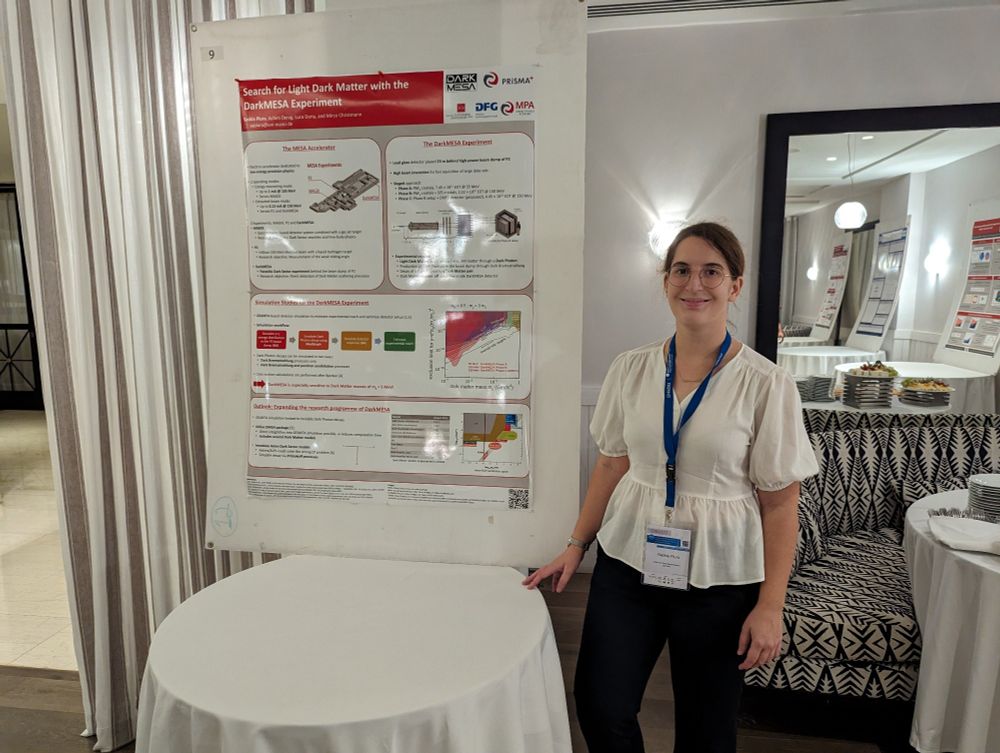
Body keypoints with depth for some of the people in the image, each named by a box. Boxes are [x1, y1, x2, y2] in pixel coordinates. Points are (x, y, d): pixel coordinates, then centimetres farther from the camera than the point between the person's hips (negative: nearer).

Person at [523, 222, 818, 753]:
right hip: (628, 561, 3)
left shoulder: (765, 385, -10)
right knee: (599, 706, 5)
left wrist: (770, 605, -9)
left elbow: (780, 504, -7)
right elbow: (612, 464, 7)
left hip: (718, 579, -2)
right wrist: (576, 546, 7)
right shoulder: (630, 369, -1)